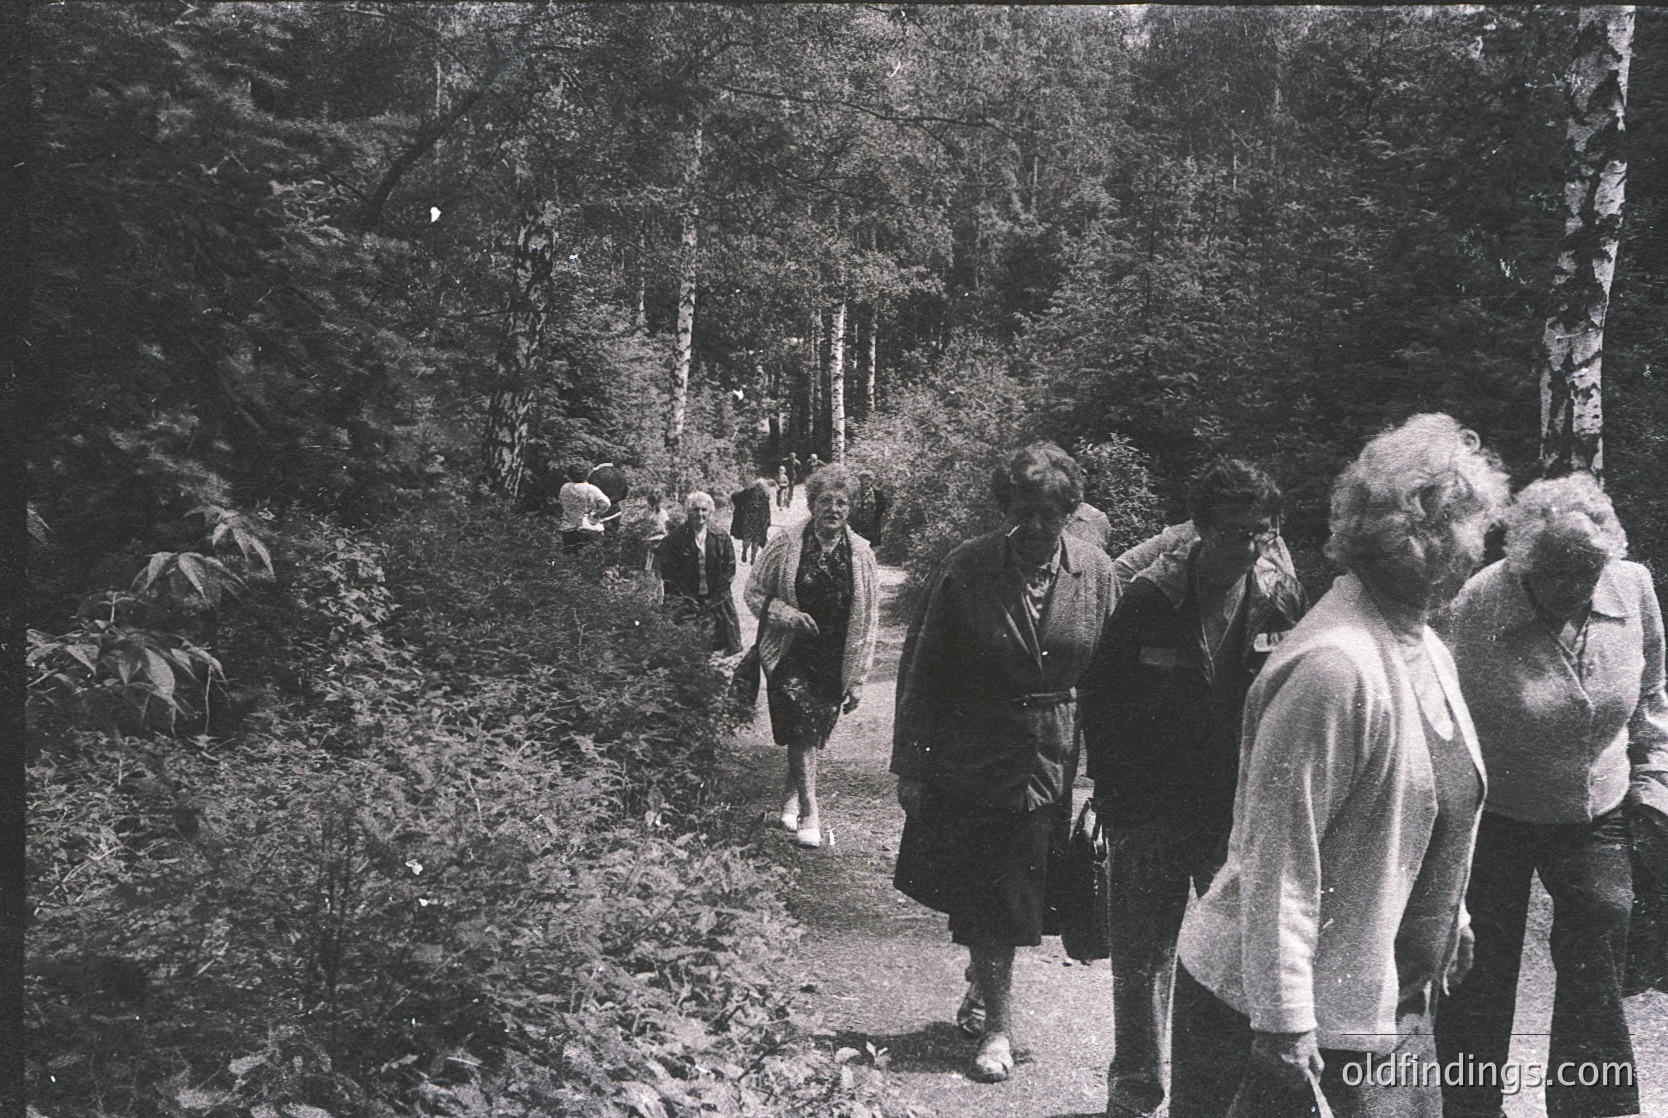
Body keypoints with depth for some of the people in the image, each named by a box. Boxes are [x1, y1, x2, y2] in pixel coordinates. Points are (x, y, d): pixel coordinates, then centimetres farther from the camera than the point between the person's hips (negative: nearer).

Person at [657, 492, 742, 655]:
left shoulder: (721, 539, 7)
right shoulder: (674, 539, -1)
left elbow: (729, 568, 5)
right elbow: (668, 574, -3)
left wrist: (714, 598, -5)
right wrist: (688, 600, -9)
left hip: (716, 600, 2)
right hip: (687, 602, -2)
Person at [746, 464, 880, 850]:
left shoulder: (861, 556, 1)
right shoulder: (785, 545, -3)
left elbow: (868, 620, 5)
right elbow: (754, 592, 5)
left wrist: (858, 677, 2)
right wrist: (785, 614, -15)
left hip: (835, 662, 2)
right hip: (790, 655, -2)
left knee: (812, 734, 10)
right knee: (800, 728, -15)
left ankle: (791, 795, 35)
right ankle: (808, 814, -10)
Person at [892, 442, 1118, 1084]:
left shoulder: (1097, 573, -3)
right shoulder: (964, 571, -9)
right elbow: (922, 672, -5)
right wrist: (911, 766, -5)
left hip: (1056, 766, 2)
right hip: (972, 761, -1)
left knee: (1016, 898, 13)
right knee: (980, 901, 6)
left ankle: (983, 977, 43)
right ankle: (997, 1024, 24)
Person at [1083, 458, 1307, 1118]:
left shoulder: (1283, 599, -2)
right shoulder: (1150, 597, -8)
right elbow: (1102, 699, -2)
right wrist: (1114, 795, -3)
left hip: (1242, 814, 1)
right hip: (1152, 812, -1)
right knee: (1142, 961, 8)